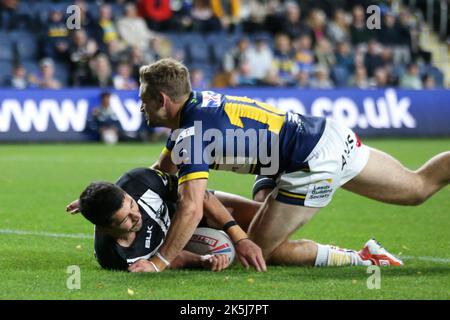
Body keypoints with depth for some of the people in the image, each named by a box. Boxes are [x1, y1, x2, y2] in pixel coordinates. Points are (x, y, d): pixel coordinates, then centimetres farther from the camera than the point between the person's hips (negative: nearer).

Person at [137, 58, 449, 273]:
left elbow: (191, 209, -28)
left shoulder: (192, 134, -18)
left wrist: (158, 263, -23)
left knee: (261, 249, 0)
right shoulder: (198, 102, 9)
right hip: (329, 134, 9)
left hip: (314, 164, -9)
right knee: (418, 187, 17)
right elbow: (162, 171, 21)